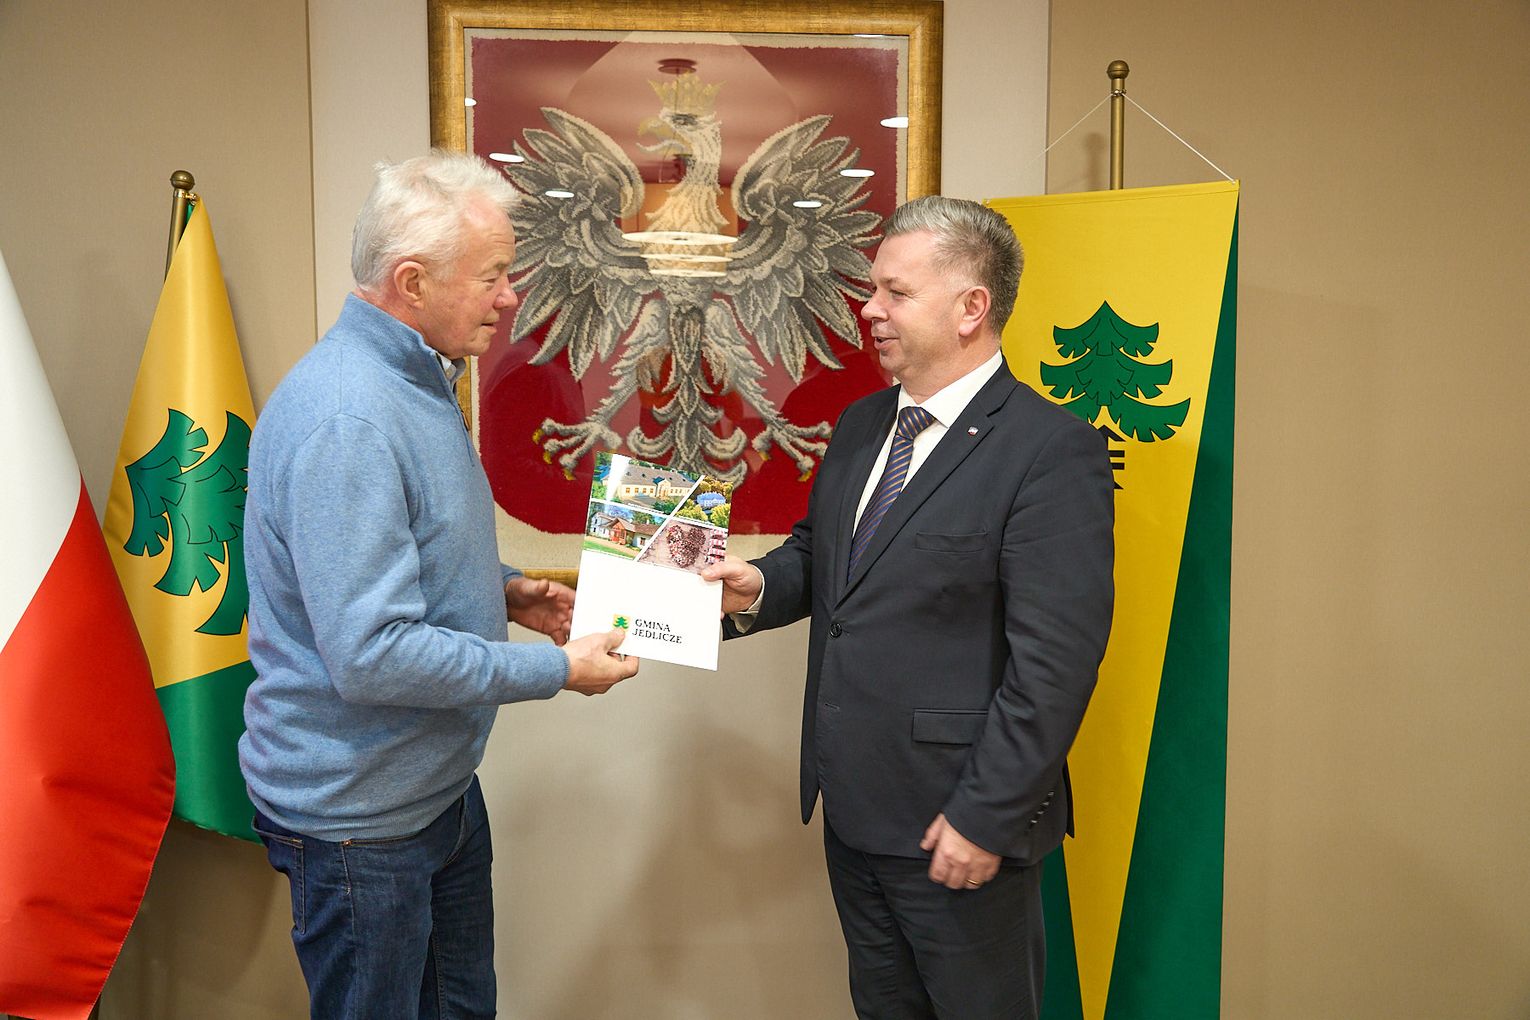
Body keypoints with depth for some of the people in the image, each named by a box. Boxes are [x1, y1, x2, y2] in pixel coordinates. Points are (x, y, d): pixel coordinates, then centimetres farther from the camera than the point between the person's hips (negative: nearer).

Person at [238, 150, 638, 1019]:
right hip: (360, 812, -9)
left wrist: (504, 591, 3)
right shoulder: (345, 419, -28)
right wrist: (557, 669, -22)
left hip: (441, 781, 9)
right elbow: (372, 655, -32)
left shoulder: (418, 381, 6)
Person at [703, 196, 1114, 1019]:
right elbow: (817, 551, 18)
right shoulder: (860, 426, 8)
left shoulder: (1051, 450, -18)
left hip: (957, 826, -7)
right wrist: (759, 589, -5)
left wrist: (986, 817, -19)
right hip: (854, 811, 8)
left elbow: (1054, 662, -20)